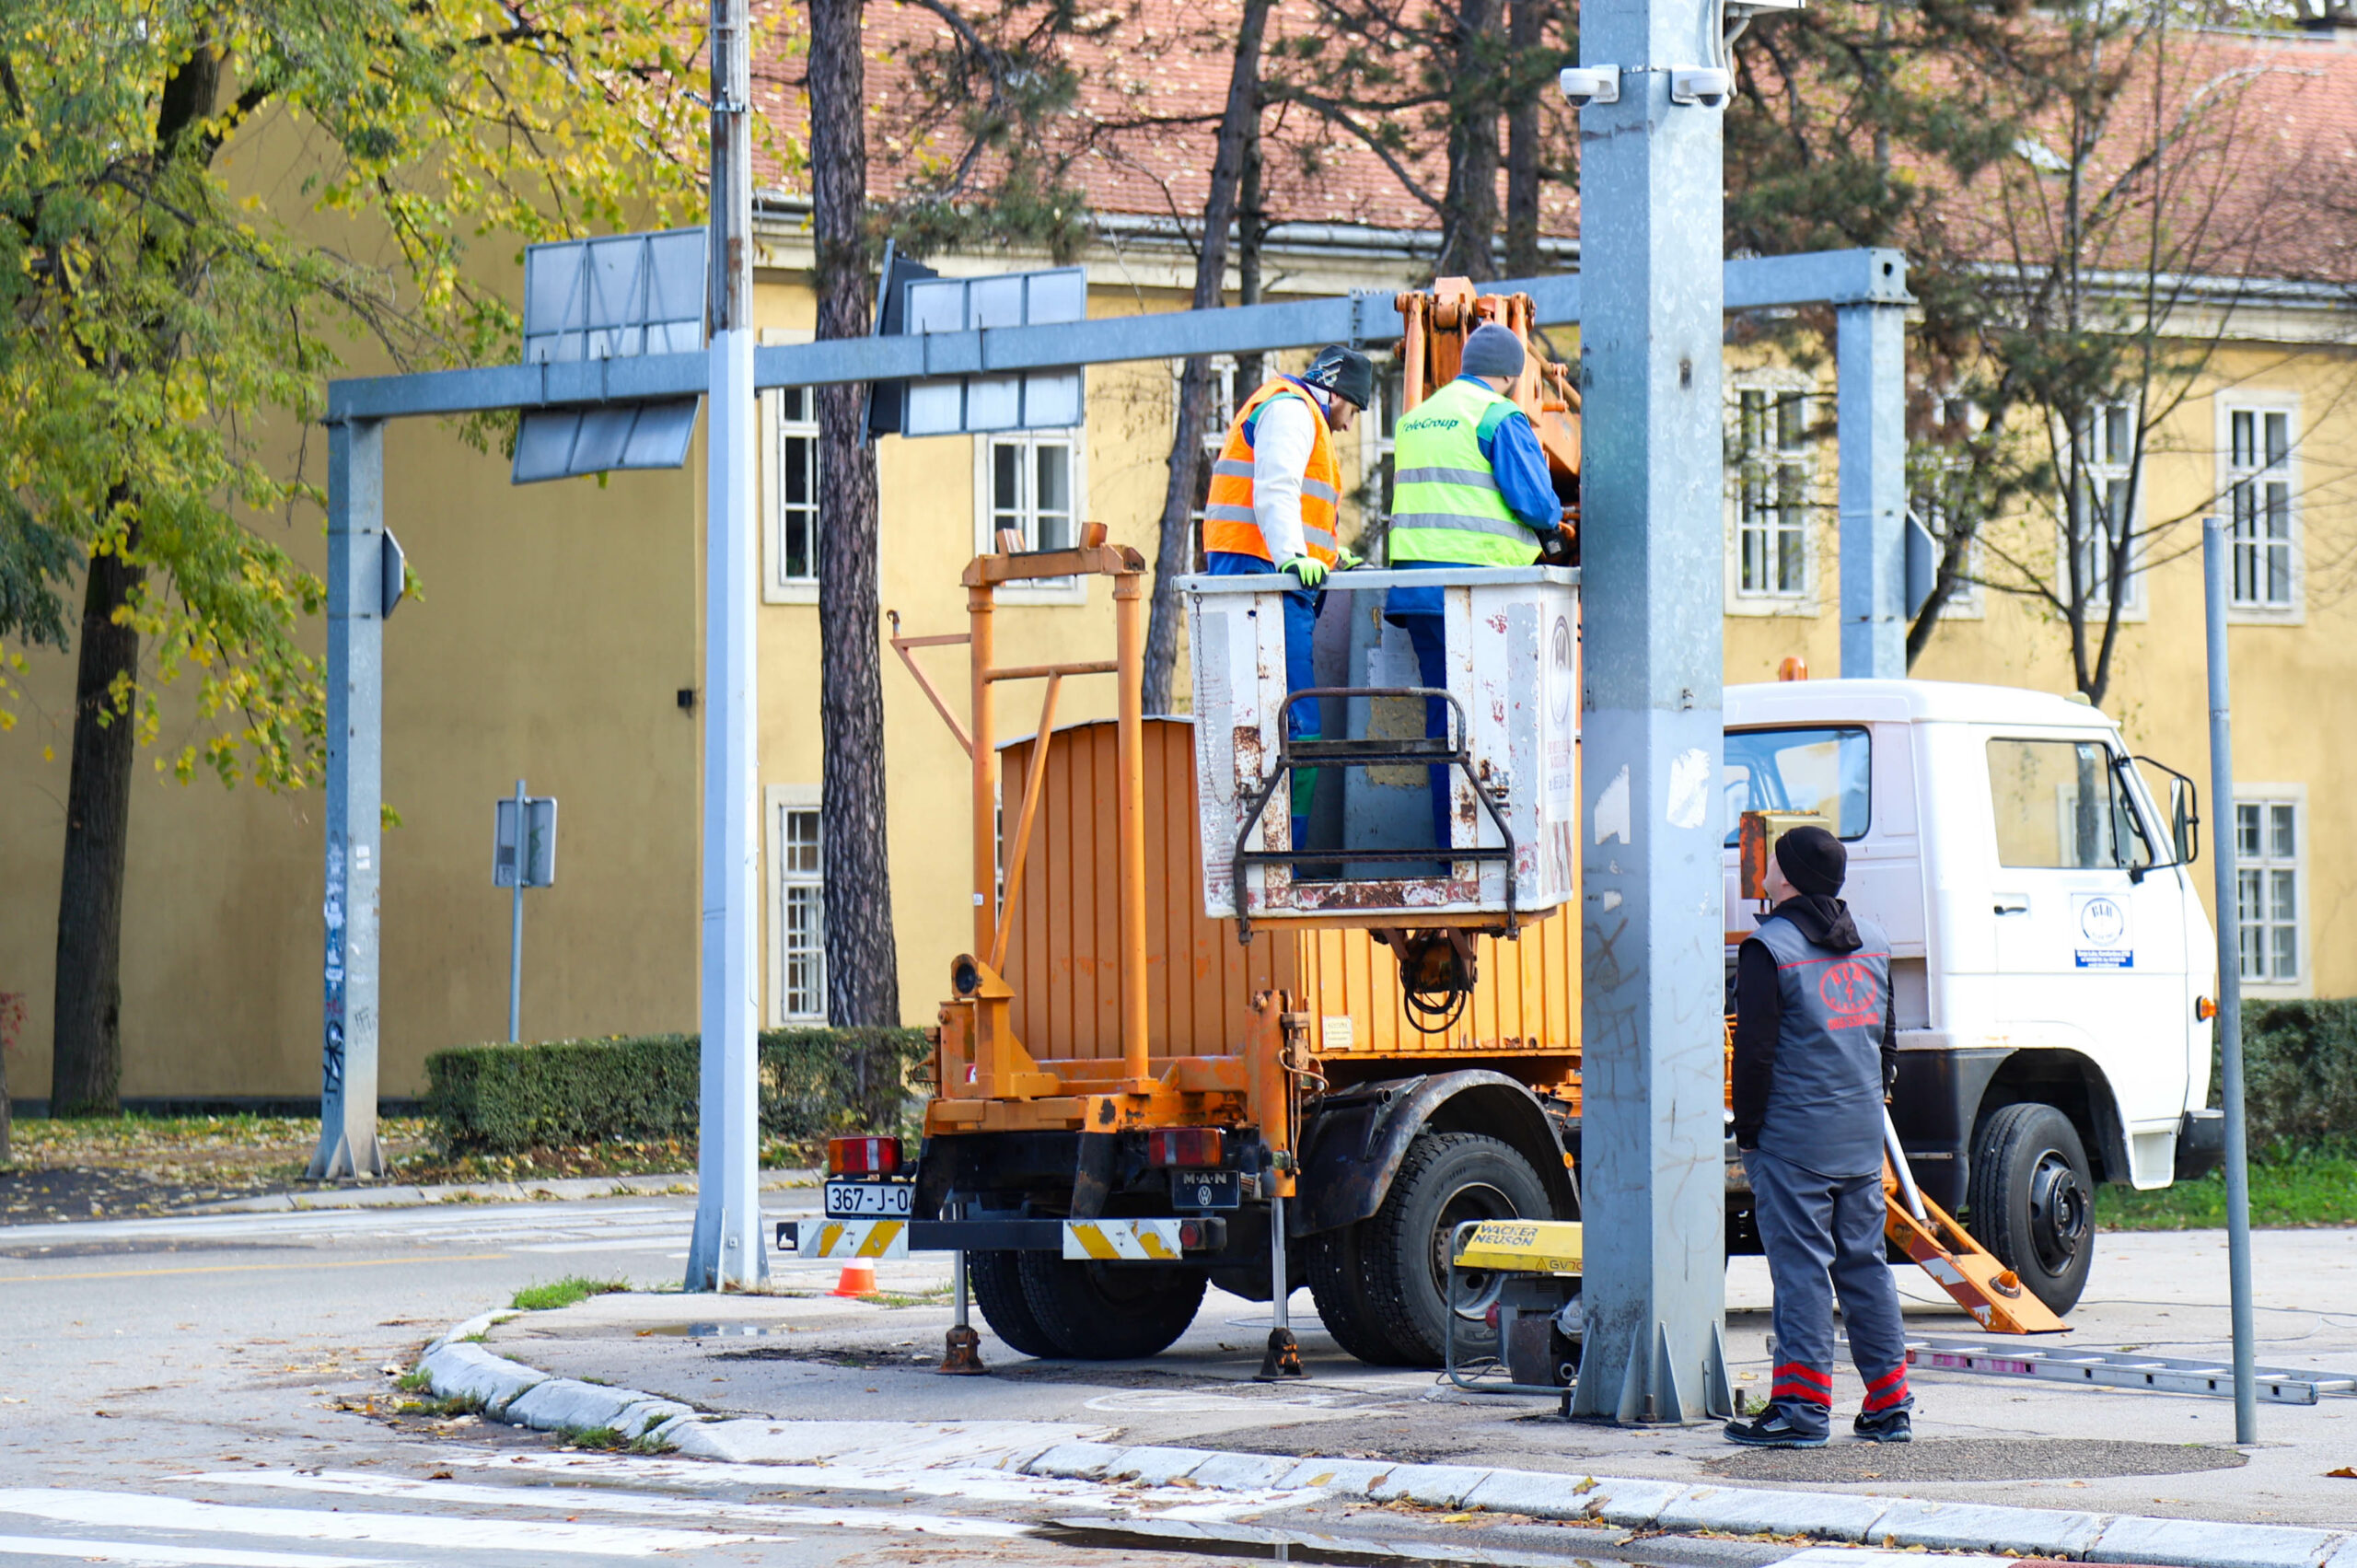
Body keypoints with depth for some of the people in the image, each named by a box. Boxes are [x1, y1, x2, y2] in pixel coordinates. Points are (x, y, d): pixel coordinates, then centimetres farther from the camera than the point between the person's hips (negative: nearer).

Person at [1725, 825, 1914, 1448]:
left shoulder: (1770, 947, -9)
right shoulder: (1872, 943, 13)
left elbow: (1756, 1048, -11)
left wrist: (1748, 1131, -4)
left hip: (1794, 1135, -6)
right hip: (1863, 1139, 6)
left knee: (1800, 1267, -5)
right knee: (1864, 1263, 12)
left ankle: (1802, 1407, -7)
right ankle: (1889, 1404, 12)